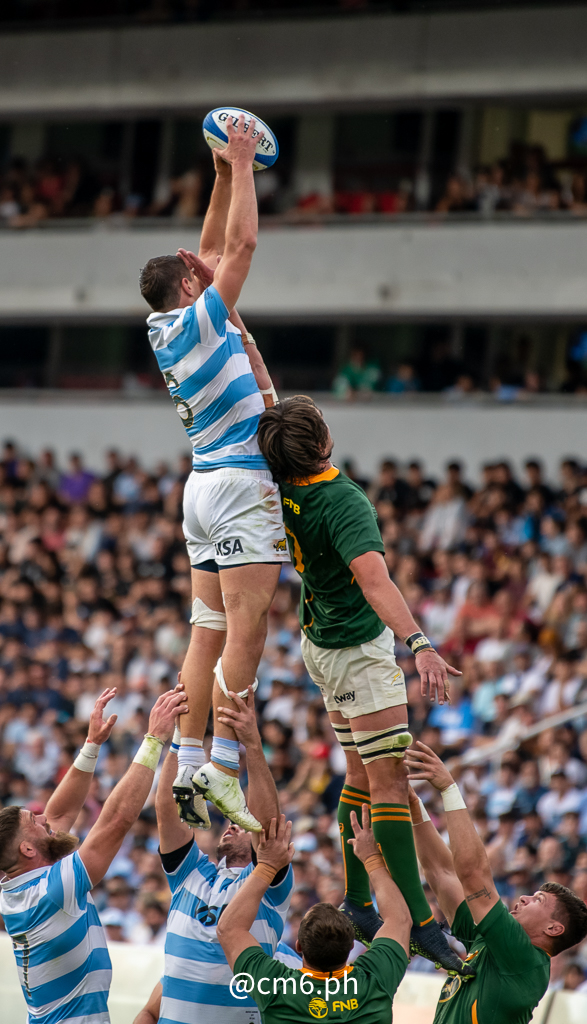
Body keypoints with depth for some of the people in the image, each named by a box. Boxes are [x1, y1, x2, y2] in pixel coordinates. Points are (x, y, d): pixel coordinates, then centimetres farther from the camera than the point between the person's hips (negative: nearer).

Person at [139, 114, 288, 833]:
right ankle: (222, 769, -20)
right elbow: (241, 246, -10)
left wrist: (226, 174, 21)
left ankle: (188, 769, 1)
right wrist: (239, 165, -1)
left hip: (206, 486, 9)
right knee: (245, 633, -13)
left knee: (209, 633, 5)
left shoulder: (168, 330, 13)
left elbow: (216, 248, 24)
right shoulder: (198, 322, -9)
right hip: (243, 483, -9)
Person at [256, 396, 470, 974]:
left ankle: (357, 905, 22)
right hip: (358, 649, -9)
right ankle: (417, 922, -15)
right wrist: (419, 644, -51)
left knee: (363, 775, 17)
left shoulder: (279, 488, -7)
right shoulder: (344, 504, -30)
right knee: (389, 778, -11)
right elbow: (373, 580, -43)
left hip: (322, 640, 9)